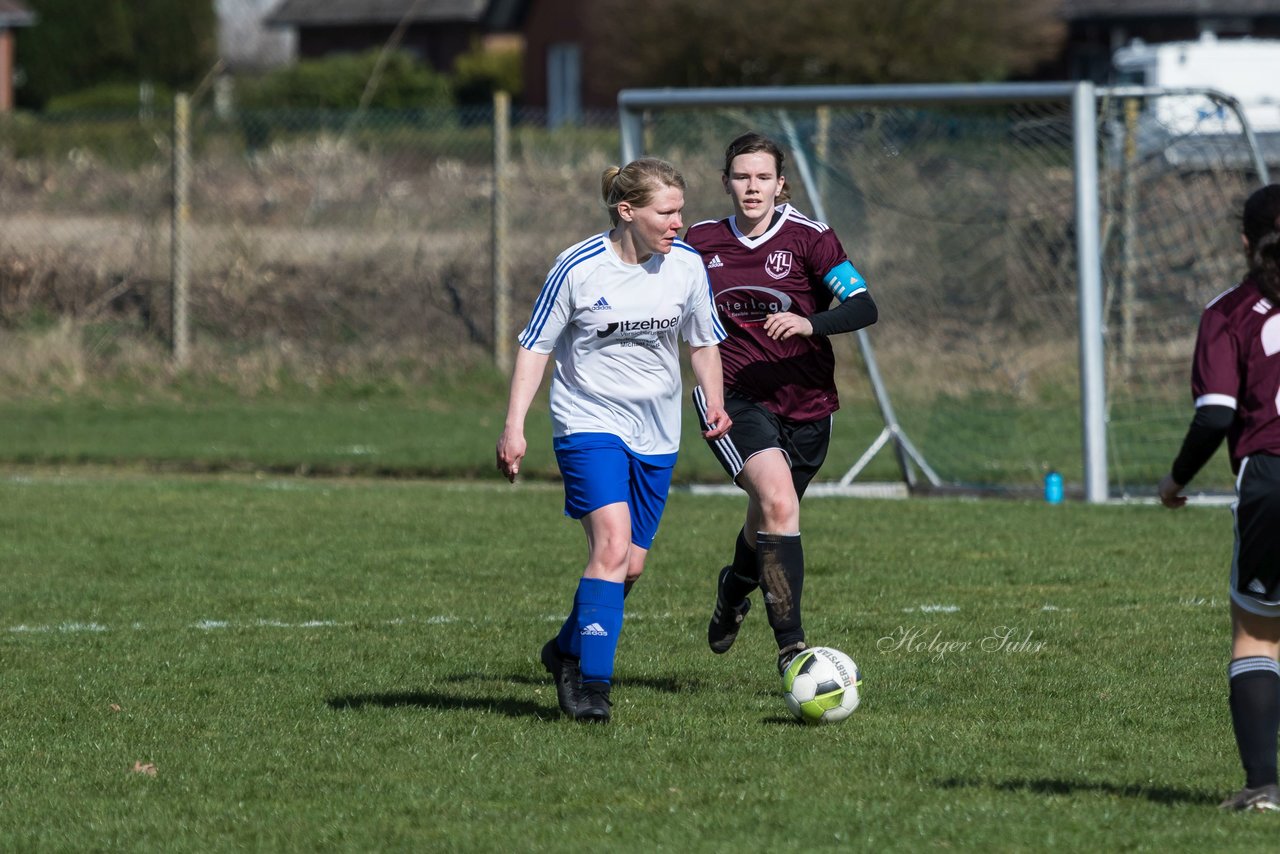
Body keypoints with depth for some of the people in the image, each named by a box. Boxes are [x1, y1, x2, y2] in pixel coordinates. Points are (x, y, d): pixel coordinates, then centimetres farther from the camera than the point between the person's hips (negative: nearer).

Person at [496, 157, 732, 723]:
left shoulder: (686, 265, -2)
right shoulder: (578, 268, -13)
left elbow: (702, 342, 13)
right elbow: (535, 347, -5)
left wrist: (714, 401, -2)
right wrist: (514, 427, -11)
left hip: (656, 435, 5)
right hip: (589, 423, -5)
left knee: (631, 565, 7)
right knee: (612, 545, -22)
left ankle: (568, 650, 34)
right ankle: (592, 685, -19)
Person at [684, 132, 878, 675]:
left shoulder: (808, 238, -6)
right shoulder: (702, 241, 3)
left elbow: (864, 308, -14)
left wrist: (809, 324, -29)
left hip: (805, 405, 1)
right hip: (734, 399, -1)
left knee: (768, 520, 16)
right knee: (778, 503, -24)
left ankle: (736, 587, 53)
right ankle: (790, 647, -23)